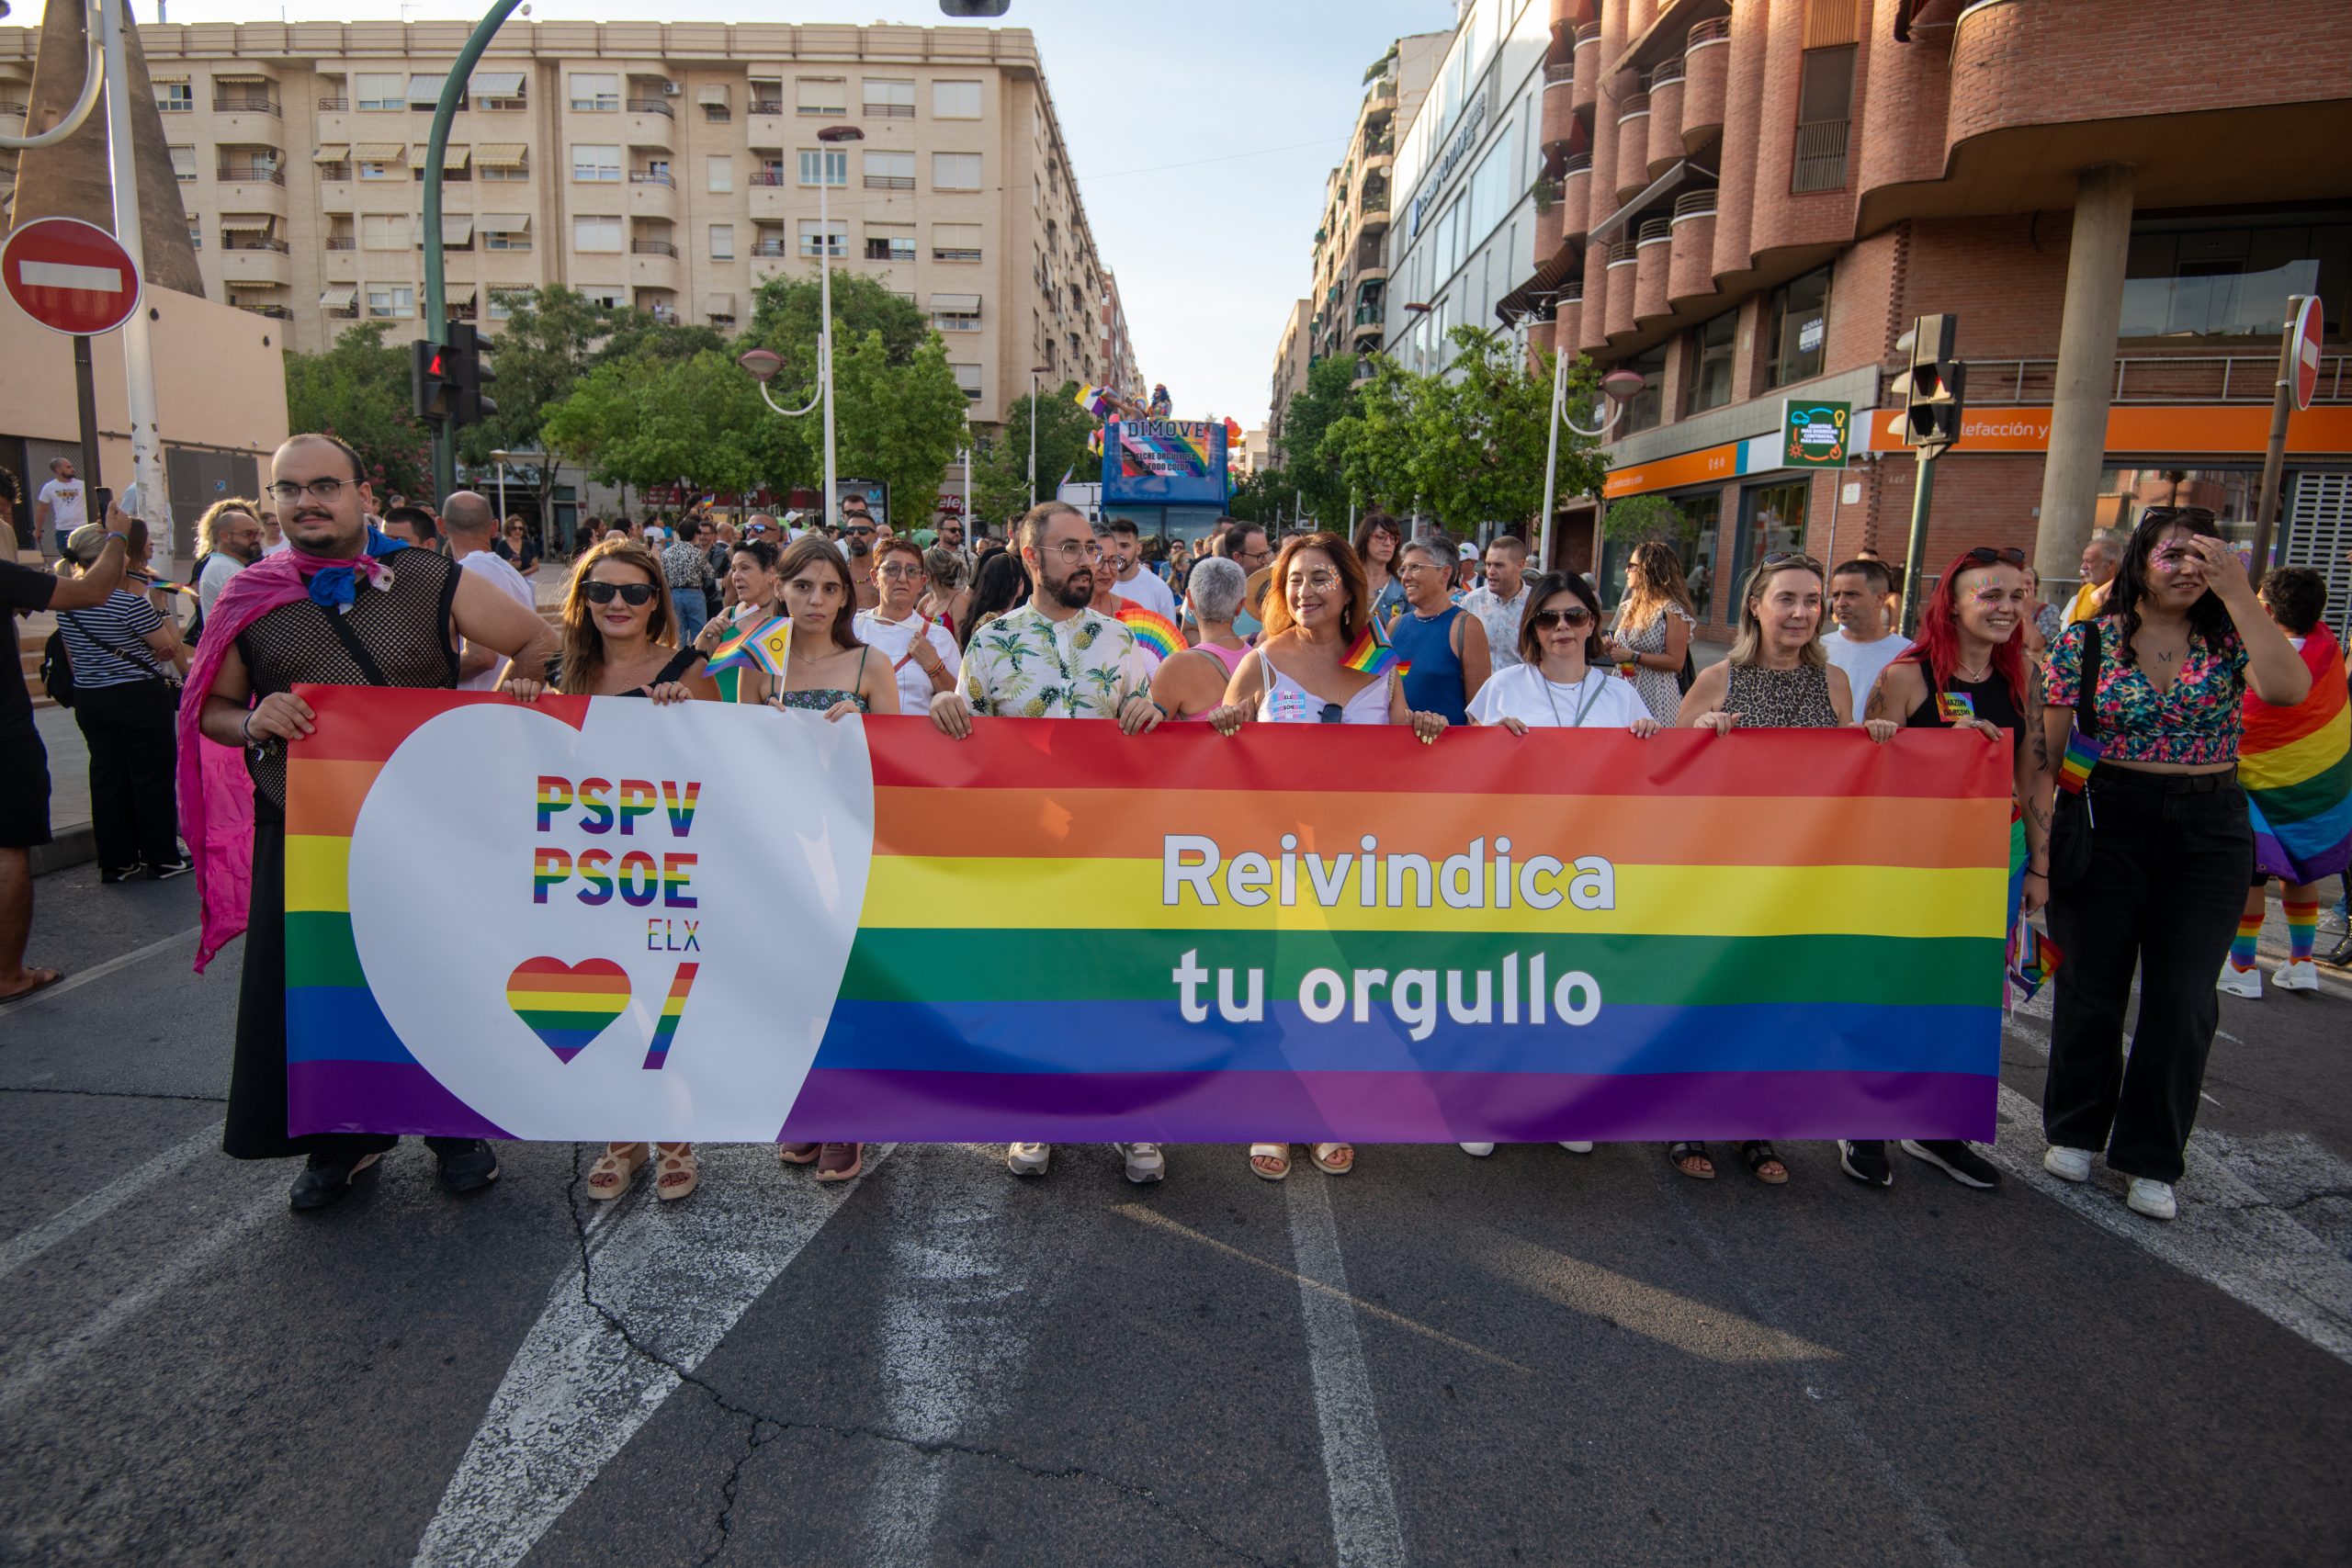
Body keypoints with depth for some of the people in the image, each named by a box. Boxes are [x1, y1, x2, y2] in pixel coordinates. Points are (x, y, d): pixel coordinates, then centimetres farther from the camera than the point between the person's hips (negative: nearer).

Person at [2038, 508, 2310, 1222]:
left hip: (2211, 829, 2)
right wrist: (2038, 841, -8)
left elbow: (2289, 689, -20)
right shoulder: (2086, 642, -3)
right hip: (2110, 820, -1)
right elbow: (2044, 754, -2)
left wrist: (2237, 590, -18)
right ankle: (2074, 1130, 27)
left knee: (2184, 997, 3)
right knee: (2092, 983, 8)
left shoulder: (2227, 638, 2)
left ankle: (2151, 1160, 17)